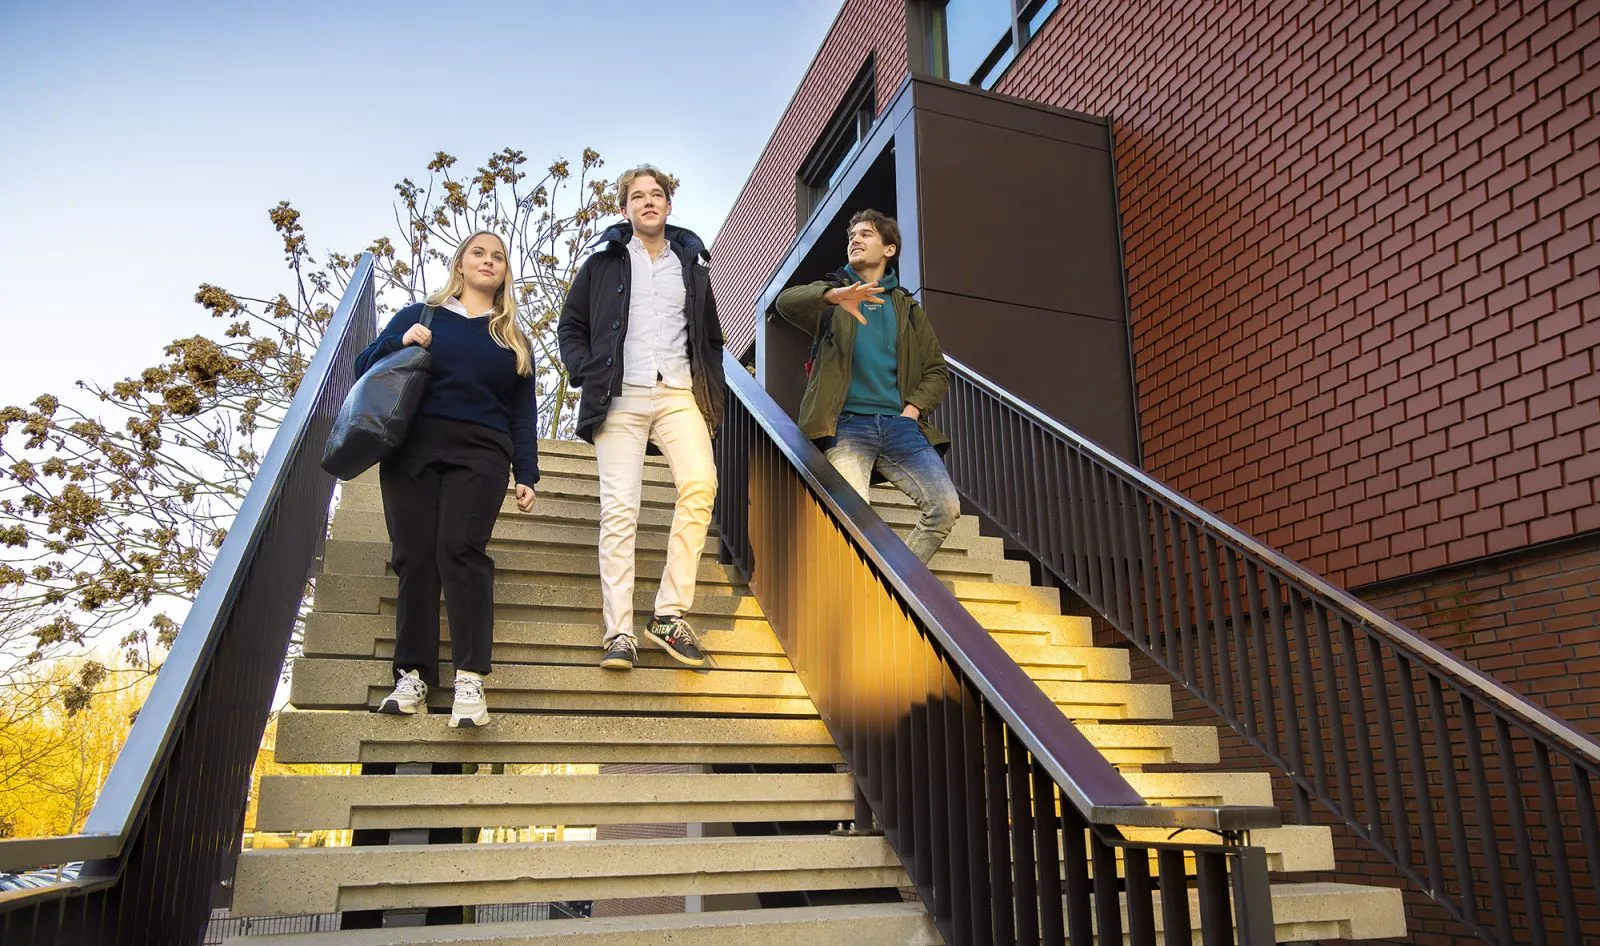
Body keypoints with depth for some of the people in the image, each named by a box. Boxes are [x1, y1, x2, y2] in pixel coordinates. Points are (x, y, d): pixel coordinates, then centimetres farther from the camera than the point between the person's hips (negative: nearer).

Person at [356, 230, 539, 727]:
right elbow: (364, 368, 17)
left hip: (479, 454, -1)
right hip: (412, 449, 1)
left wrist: (526, 474, 7)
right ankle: (412, 677, -2)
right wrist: (401, 343, -3)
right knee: (414, 558, -6)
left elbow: (524, 412, 17)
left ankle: (470, 681, -22)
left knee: (460, 551, -18)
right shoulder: (419, 316, 19)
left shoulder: (514, 339, 21)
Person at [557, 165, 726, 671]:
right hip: (621, 397, -1)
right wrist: (587, 375, -1)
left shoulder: (691, 263, 20)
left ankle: (670, 614, -16)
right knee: (619, 510, -8)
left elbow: (711, 335, 24)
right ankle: (619, 633, -6)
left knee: (700, 485, -23)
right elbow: (570, 325, 14)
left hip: (680, 393, 1)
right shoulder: (604, 261, 14)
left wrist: (711, 389, 10)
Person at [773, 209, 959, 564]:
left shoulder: (906, 307, 23)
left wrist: (913, 409, -1)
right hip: (847, 423, -3)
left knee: (946, 507, -13)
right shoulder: (831, 297, 15)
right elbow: (786, 301, -8)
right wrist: (834, 295, -29)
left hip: (898, 424, 3)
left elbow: (937, 370, 19)